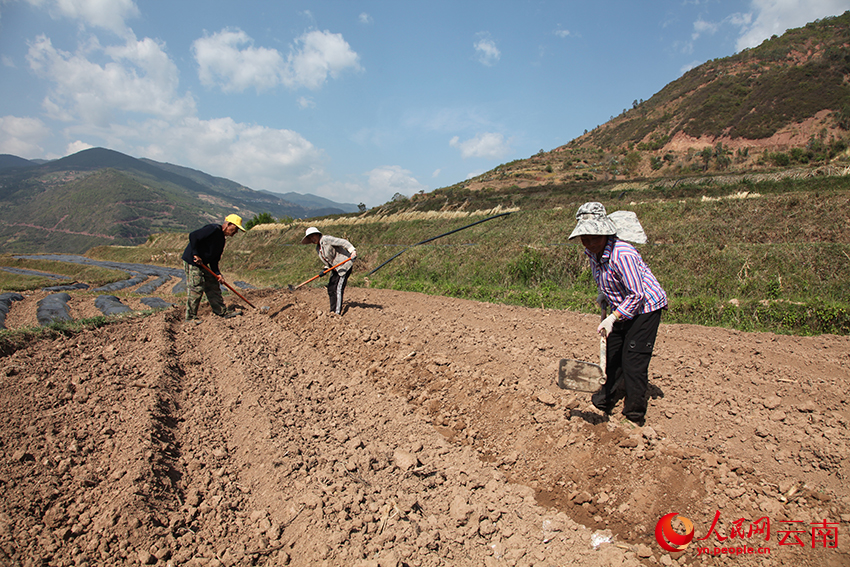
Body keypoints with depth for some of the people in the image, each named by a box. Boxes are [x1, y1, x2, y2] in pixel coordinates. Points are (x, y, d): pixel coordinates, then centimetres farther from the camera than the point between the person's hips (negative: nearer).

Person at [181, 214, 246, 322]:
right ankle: (190, 316, 5)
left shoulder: (221, 239, 13)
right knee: (196, 289, -7)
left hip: (202, 264, 10)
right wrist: (195, 255, -23)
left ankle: (222, 311, 21)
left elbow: (214, 259, 12)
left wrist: (217, 273, -1)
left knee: (213, 286, 12)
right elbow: (193, 235, -25)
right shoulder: (213, 229, -16)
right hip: (192, 262, -10)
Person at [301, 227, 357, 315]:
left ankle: (338, 312, -10)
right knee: (330, 289, 8)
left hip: (345, 266, -10)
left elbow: (343, 242, -24)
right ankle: (333, 311, 17)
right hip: (335, 269, 10)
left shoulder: (325, 239, -14)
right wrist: (325, 270, -1)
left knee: (338, 289, -13)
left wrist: (353, 251, -37)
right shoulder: (318, 249, 12)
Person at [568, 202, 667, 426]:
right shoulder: (592, 252, -4)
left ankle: (635, 416, 10)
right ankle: (605, 401, 32)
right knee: (612, 355, 15)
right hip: (622, 309, 8)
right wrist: (603, 294, 4)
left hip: (645, 307, -8)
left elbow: (636, 294, -27)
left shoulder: (622, 254, -30)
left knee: (633, 360, -7)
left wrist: (612, 318, -31)